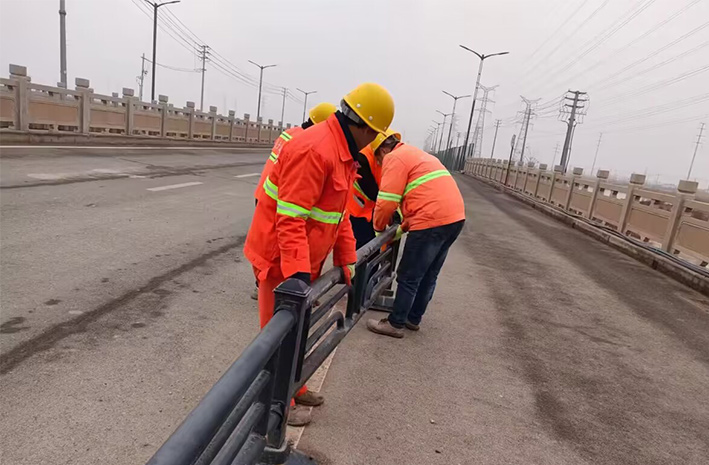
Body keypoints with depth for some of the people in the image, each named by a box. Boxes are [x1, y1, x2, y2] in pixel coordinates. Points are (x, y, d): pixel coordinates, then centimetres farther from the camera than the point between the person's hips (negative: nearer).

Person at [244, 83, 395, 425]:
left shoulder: (342, 152, 9)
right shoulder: (315, 150, -25)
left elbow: (338, 213, 13)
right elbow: (290, 218, -30)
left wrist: (347, 259, 10)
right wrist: (296, 272, -34)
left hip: (305, 260, 10)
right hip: (280, 259, -10)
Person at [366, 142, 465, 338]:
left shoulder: (394, 157, -2)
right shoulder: (418, 155, 28)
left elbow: (387, 200, -10)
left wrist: (378, 227, 8)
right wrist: (405, 226, 27)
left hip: (433, 222, -10)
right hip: (454, 217, 10)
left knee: (408, 277, 2)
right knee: (428, 276, 18)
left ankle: (395, 324, 13)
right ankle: (413, 318, 31)